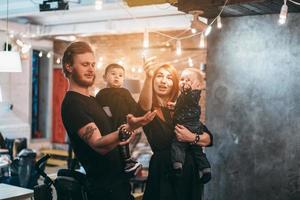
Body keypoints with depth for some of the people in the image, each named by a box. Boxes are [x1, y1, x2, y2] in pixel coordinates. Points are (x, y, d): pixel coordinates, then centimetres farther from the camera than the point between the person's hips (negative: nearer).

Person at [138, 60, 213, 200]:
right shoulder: (149, 109, -2)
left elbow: (209, 138, 6)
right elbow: (144, 105, -30)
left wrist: (193, 138, -15)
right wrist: (149, 77, -45)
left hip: (189, 169, 3)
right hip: (162, 171, -3)